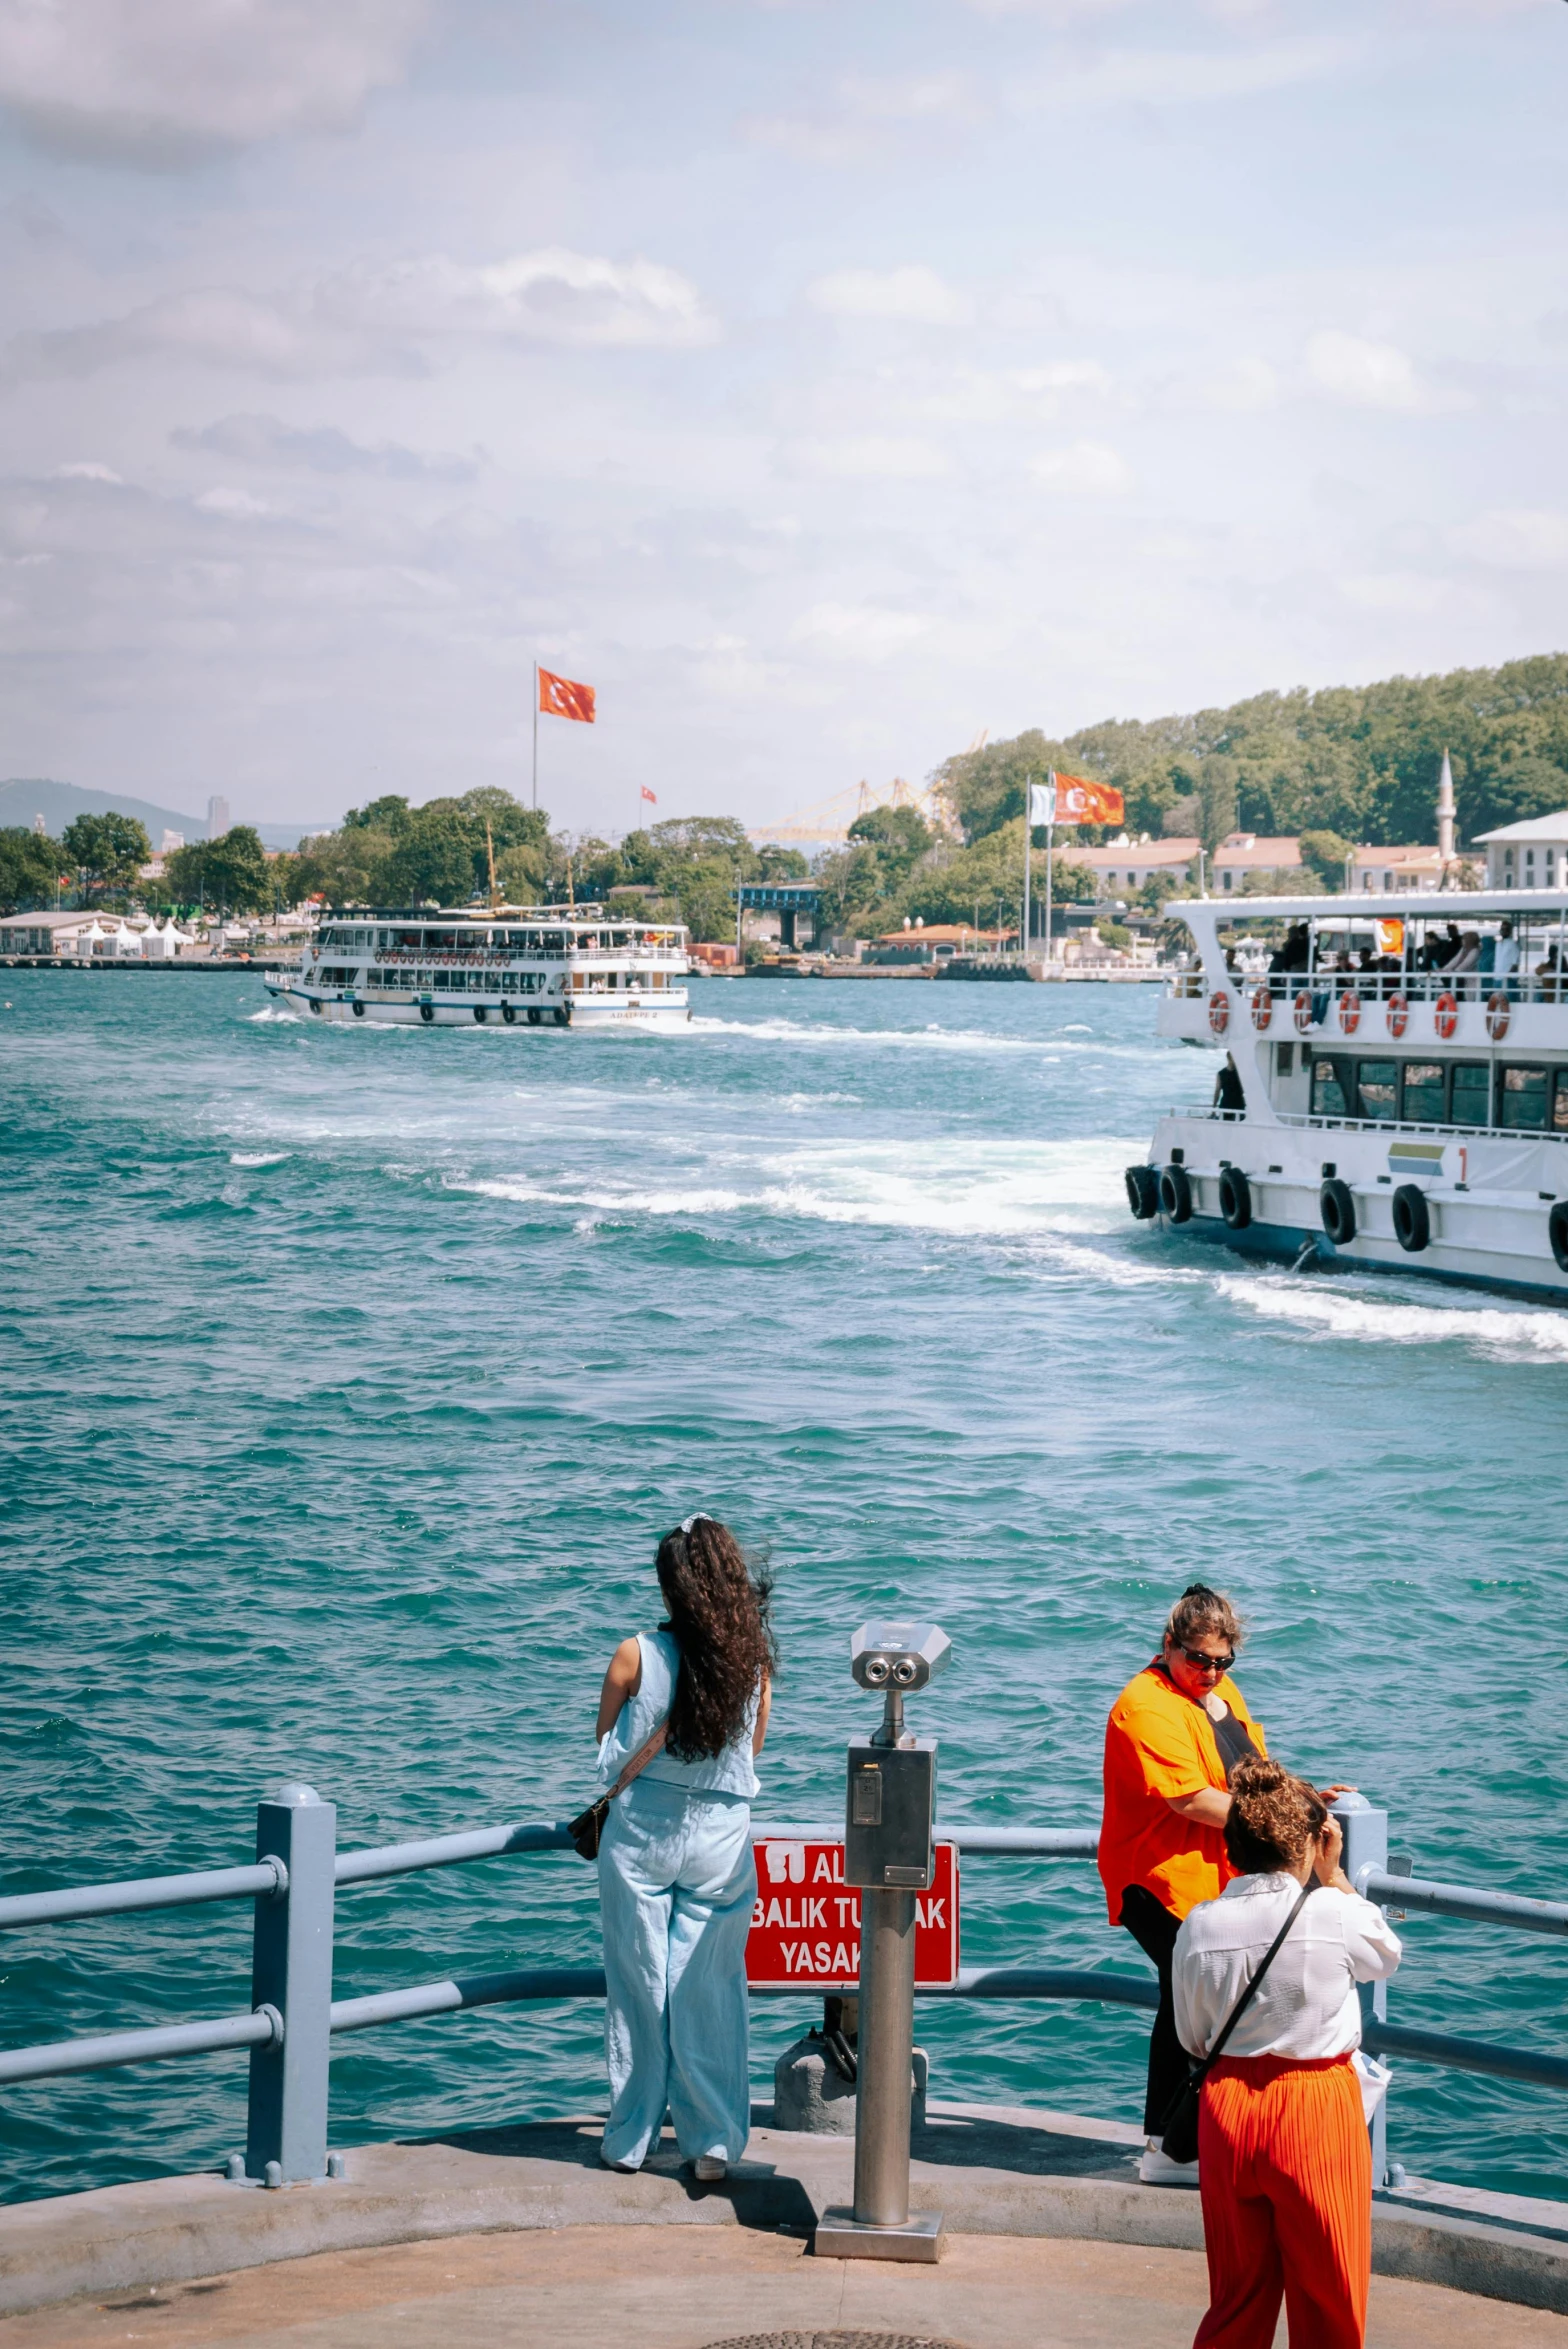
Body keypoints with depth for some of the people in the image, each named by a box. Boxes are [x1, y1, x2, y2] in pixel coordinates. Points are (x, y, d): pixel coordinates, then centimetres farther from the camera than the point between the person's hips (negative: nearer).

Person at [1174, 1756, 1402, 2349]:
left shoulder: (1198, 1924, -3)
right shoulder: (1333, 1913, -14)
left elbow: (1192, 2039, 7)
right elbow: (1387, 1955, 10)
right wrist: (1333, 1875, 11)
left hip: (1226, 2106, 4)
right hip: (1317, 2106, -4)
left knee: (1236, 2299, 15)